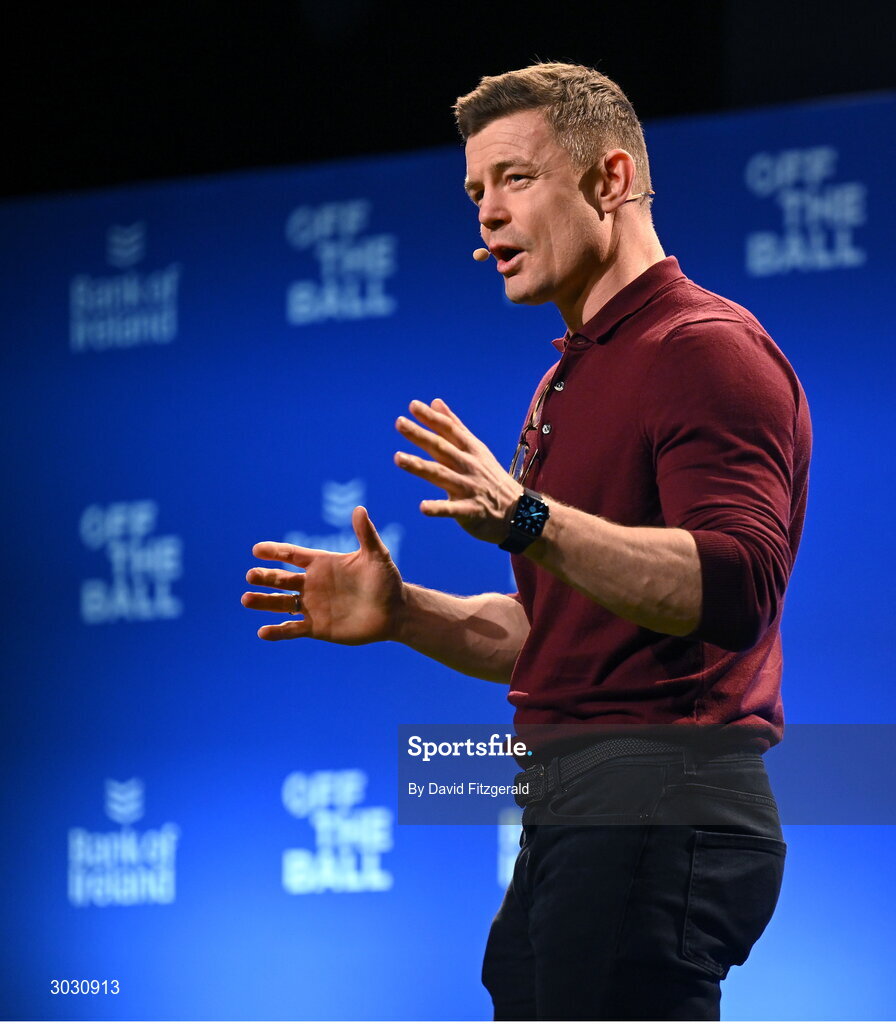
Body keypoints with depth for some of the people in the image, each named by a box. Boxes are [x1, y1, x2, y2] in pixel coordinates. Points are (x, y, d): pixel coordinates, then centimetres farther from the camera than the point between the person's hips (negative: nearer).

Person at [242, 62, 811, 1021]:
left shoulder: (708, 349, -8)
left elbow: (734, 589, -23)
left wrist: (528, 518, -31)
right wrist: (403, 613, 11)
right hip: (568, 815, 10)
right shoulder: (569, 380, 24)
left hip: (658, 810, -10)